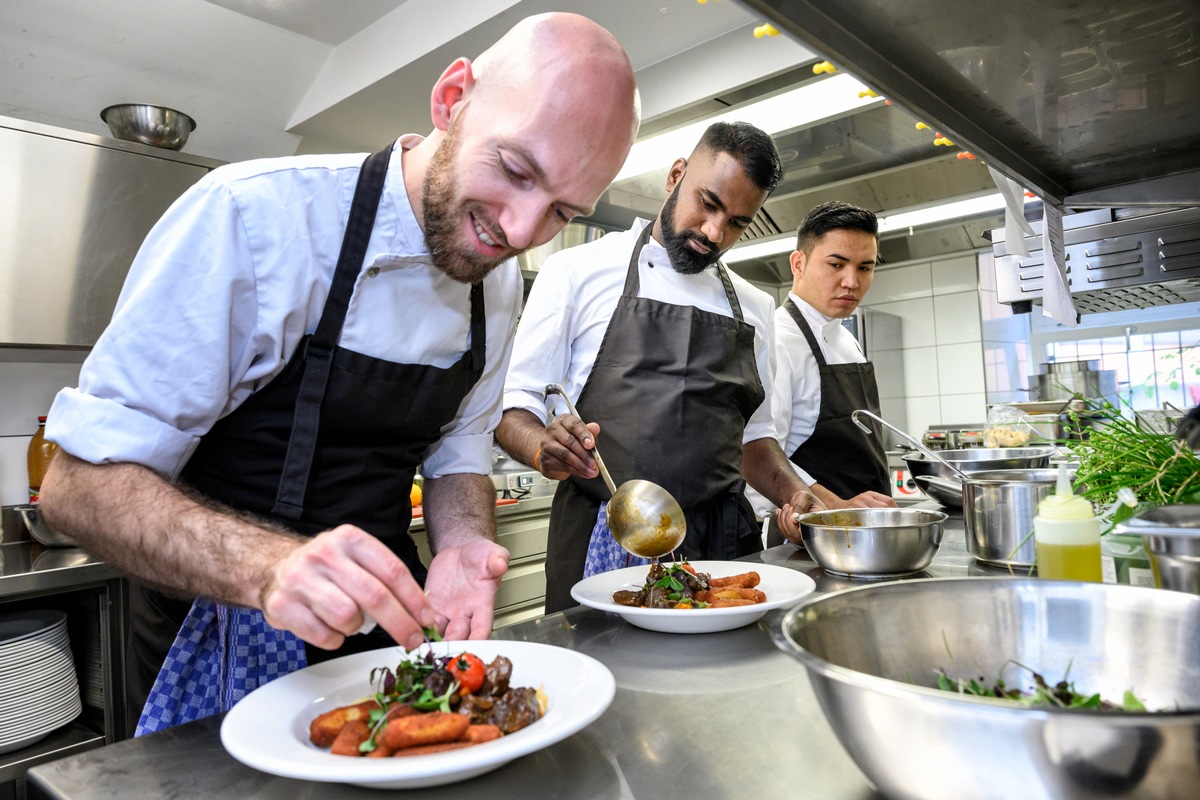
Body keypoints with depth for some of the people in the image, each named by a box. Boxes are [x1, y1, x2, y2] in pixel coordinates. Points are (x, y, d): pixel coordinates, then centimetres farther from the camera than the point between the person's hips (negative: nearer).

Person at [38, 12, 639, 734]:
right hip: (226, 639, -5)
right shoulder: (252, 215, -25)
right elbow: (81, 483, -22)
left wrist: (463, 542, -16)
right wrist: (268, 565, -40)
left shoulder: (501, 280, -5)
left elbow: (457, 451, 5)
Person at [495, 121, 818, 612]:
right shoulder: (578, 271, -1)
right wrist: (546, 449, -24)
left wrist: (797, 495, -1)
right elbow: (515, 409, -2)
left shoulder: (754, 308, 12)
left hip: (722, 544, 4)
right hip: (603, 546, -3)